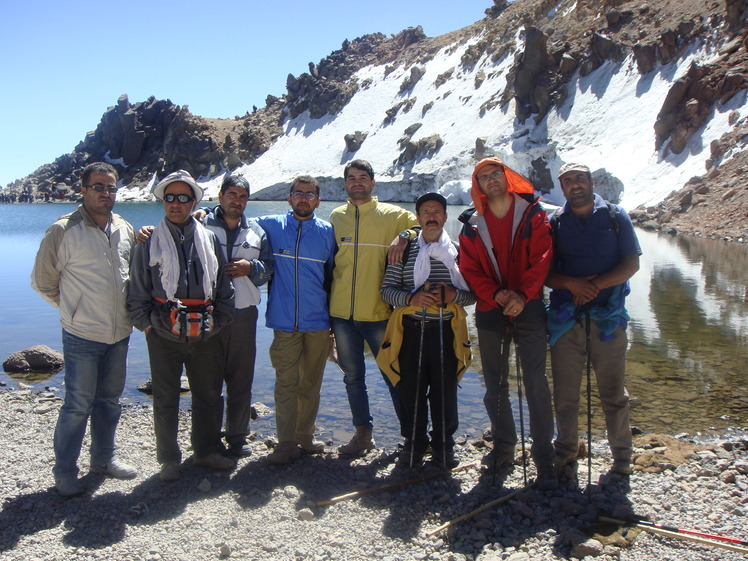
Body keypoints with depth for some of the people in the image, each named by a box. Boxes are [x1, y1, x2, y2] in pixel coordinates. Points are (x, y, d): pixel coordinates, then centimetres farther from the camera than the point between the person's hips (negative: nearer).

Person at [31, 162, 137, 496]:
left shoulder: (125, 230, 6)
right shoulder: (64, 230, -10)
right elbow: (43, 281, -3)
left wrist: (130, 309, 11)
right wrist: (74, 308, 3)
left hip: (120, 334, 5)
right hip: (82, 335, -5)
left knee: (110, 400, 15)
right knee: (78, 404, 1)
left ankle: (104, 459, 31)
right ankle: (64, 473, 17)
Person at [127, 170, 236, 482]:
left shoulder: (209, 239, 9)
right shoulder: (149, 242, 3)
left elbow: (224, 286, 12)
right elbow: (137, 292, 4)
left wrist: (219, 321, 6)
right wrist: (146, 324, -1)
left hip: (205, 335, 3)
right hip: (164, 335, -2)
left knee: (209, 395, 12)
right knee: (166, 399, 6)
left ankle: (206, 451, 29)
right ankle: (169, 459, 21)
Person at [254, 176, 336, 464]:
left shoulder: (327, 232, 6)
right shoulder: (271, 226, 4)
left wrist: (334, 315, 13)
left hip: (318, 322, 1)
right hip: (285, 322, -1)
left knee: (311, 382, 9)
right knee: (286, 382, -2)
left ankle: (305, 437, 22)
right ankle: (287, 443, 7)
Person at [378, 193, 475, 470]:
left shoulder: (458, 251, 8)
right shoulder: (404, 250, 8)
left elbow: (474, 293, 7)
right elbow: (387, 290, 4)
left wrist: (454, 295, -14)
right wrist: (411, 297, -14)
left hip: (446, 330, 0)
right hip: (411, 330, 1)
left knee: (444, 392, 3)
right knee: (411, 390, 5)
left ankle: (444, 446, 20)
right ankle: (414, 444, 23)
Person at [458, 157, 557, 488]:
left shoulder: (532, 215, 3)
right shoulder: (472, 225, 8)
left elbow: (541, 258, -6)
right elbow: (470, 270, 2)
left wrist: (522, 294, -19)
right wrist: (496, 294, -15)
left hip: (528, 309, -3)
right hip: (490, 312, 3)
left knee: (536, 385, -4)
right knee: (494, 386, 10)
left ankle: (544, 459, 4)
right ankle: (503, 449, 25)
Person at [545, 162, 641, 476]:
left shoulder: (616, 217, 7)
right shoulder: (554, 223, 9)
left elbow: (631, 264, 1)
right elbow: (544, 272, 4)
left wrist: (597, 284, -14)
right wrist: (571, 283, -15)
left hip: (608, 317, -1)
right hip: (565, 318, 1)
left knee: (613, 393, 4)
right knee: (564, 394, 7)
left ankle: (622, 456, 19)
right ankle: (566, 451, 23)